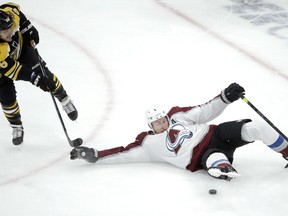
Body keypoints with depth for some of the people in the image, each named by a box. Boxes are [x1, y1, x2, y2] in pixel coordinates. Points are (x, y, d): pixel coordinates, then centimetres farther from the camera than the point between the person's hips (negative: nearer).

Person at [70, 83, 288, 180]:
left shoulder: (178, 116, 19)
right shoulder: (149, 143, 11)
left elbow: (206, 112, 15)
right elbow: (124, 153, 6)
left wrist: (226, 97, -1)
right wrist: (93, 155, 0)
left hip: (214, 135, 3)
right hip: (202, 157, -3)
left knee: (256, 127, -15)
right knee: (217, 162, -41)